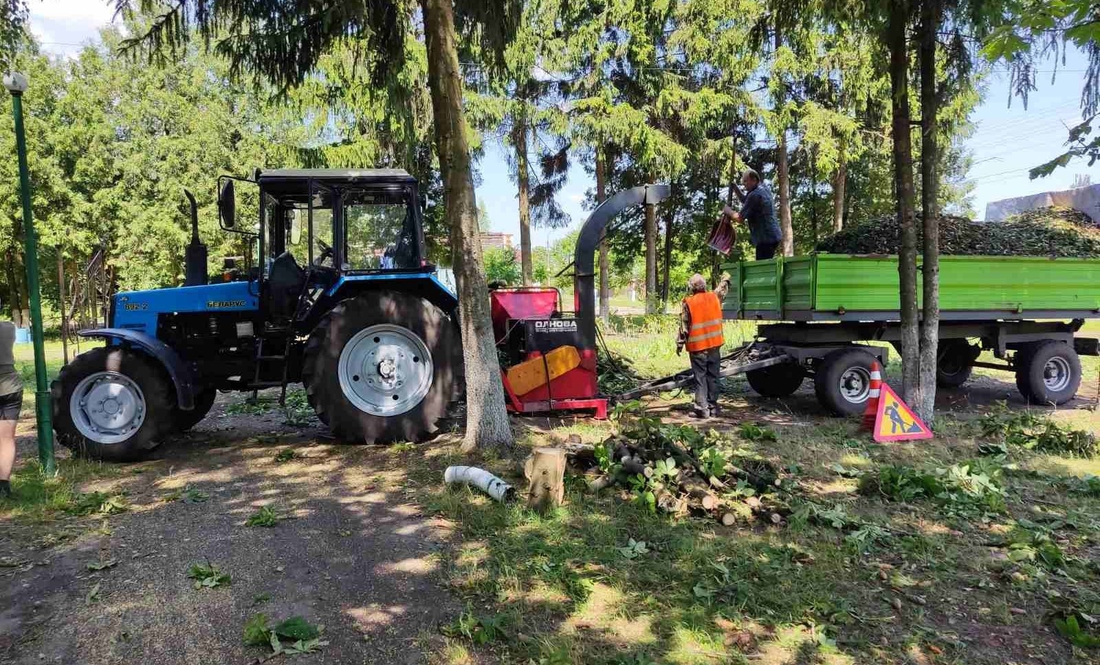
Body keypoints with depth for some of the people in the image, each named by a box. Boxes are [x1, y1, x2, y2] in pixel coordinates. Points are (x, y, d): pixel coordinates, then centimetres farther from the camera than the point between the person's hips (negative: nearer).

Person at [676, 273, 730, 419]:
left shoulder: (688, 303, -9)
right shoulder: (714, 297, 2)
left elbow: (684, 327, -8)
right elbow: (723, 289, 26)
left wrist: (680, 344, 2)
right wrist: (726, 278, 46)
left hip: (697, 347, -3)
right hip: (714, 345, 3)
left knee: (700, 378, 1)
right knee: (713, 377, 11)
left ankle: (702, 409, -1)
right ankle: (713, 407, 15)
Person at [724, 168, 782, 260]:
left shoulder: (754, 195, -18)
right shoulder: (764, 188, 12)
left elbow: (739, 218, -17)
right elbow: (745, 200, 24)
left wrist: (729, 212, 1)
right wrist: (734, 187, 13)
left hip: (765, 238, -10)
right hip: (772, 235, 10)